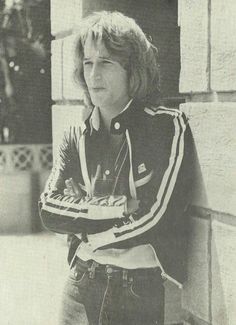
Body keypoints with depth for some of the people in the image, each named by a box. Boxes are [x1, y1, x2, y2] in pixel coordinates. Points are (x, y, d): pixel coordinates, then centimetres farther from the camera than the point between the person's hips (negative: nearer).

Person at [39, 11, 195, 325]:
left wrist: (84, 229, -5)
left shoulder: (169, 128, -9)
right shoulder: (76, 137, 5)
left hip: (145, 295, -3)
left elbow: (157, 217, -16)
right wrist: (115, 206, -18)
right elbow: (49, 207, -5)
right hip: (83, 287, 4)